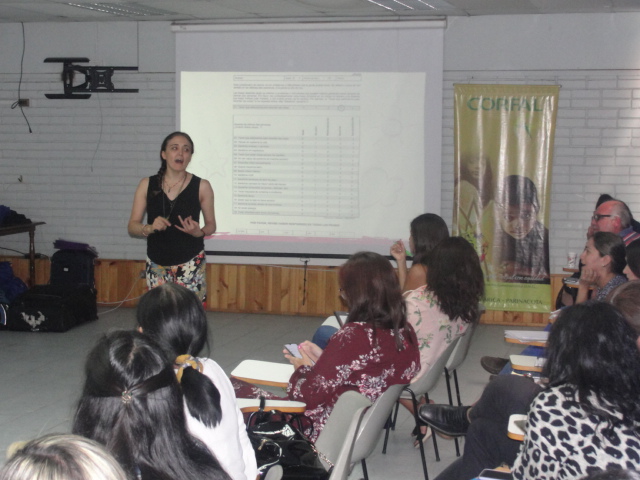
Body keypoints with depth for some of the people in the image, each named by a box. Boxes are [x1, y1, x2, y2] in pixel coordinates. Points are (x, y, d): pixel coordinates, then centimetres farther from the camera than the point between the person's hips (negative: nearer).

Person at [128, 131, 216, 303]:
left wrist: (199, 232, -14)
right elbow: (132, 226, 4)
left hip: (191, 265, -2)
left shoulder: (201, 186, 0)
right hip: (156, 265, 2)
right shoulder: (147, 185, 3)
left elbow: (211, 225, 8)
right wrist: (149, 228, -17)